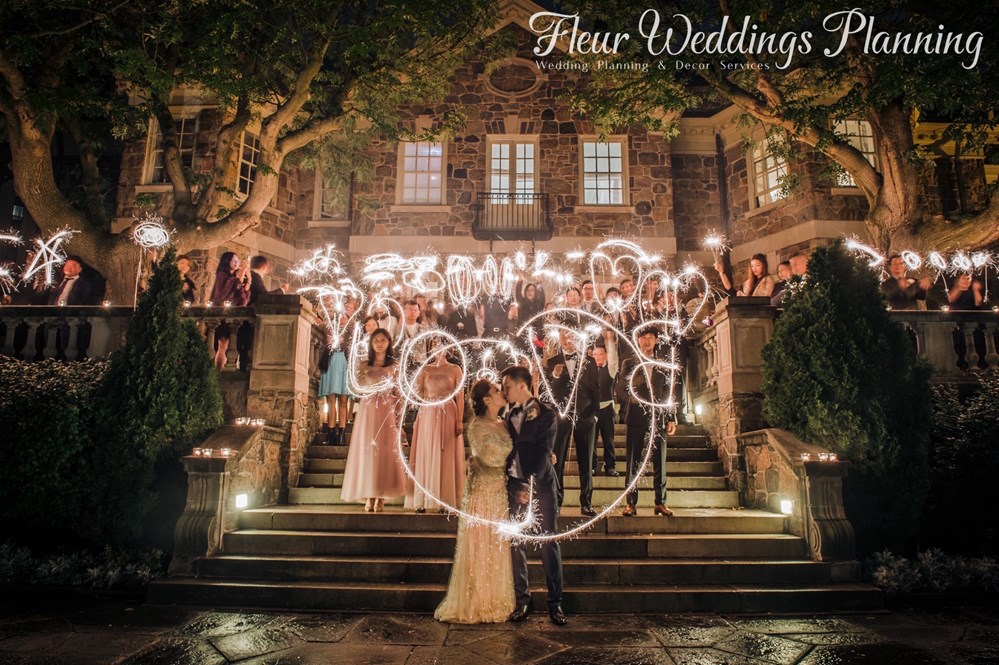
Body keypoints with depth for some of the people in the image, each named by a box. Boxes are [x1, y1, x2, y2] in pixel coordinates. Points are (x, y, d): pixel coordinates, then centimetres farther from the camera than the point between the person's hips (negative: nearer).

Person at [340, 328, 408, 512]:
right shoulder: (364, 366, 11)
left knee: (386, 453, -4)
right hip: (367, 411, 1)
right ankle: (369, 497, 2)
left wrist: (398, 420, 0)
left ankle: (381, 498, 1)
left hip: (387, 413, -1)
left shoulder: (394, 366, 8)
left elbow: (397, 395, 5)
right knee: (367, 451, -2)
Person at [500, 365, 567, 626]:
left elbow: (543, 453, -12)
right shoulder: (509, 415, 12)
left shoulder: (545, 414, -5)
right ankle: (522, 601, 16)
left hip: (541, 486, -4)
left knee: (549, 544, -1)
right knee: (516, 544, 5)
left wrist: (529, 484, -19)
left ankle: (555, 603, 9)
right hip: (515, 486, 5)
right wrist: (514, 486, 0)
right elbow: (507, 451, 11)